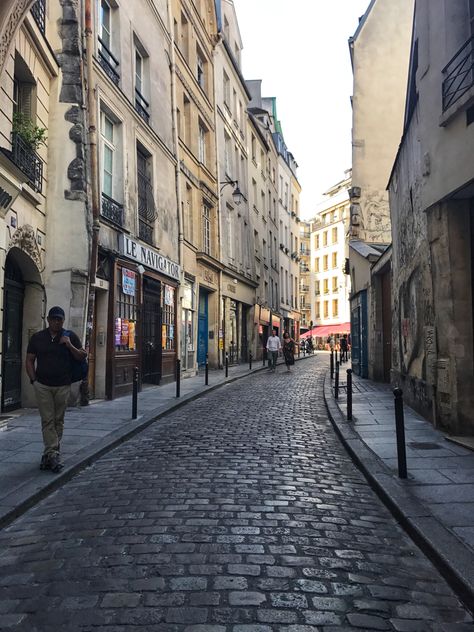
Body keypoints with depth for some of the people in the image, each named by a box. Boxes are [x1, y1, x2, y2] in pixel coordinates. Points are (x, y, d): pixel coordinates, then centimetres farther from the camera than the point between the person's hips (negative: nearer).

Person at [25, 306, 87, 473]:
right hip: (42, 386, 0)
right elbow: (29, 361, 9)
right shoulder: (37, 338, 7)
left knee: (58, 420, 6)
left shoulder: (70, 336, 5)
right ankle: (53, 454, -8)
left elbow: (83, 356, 3)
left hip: (63, 386, 1)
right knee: (47, 420, -5)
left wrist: (70, 345, -13)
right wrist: (33, 380, -2)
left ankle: (49, 453, 17)